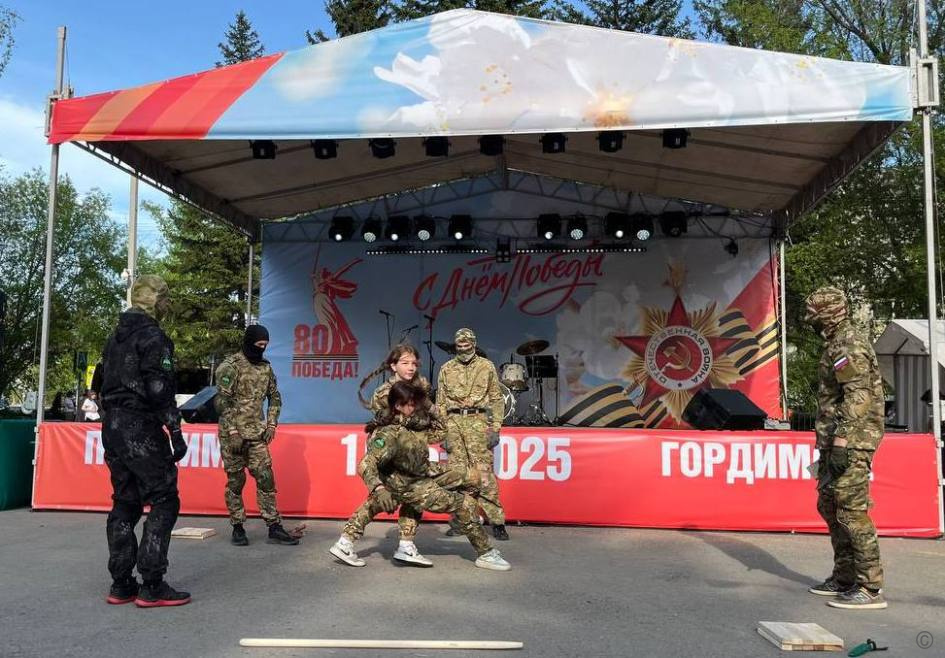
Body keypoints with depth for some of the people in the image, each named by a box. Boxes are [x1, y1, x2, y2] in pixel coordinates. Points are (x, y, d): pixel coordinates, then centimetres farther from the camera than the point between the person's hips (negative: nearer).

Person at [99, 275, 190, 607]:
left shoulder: (115, 338, 17)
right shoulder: (153, 337, -11)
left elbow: (106, 384, 20)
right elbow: (159, 390, -18)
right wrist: (176, 432, -17)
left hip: (112, 427, 9)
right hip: (141, 430, -9)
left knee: (125, 503, 12)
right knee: (164, 502, -5)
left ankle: (121, 585, 15)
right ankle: (151, 586, -6)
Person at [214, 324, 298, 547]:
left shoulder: (265, 367, 9)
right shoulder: (230, 366, -9)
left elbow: (275, 397, 19)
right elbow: (222, 401, -14)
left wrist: (271, 424, 8)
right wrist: (233, 432, -18)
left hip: (258, 434, 5)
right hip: (234, 434, -5)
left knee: (266, 479, 2)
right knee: (235, 481, 4)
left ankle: (274, 528, 5)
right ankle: (237, 528, 16)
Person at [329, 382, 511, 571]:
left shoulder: (413, 419, -7)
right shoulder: (390, 434, -31)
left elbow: (438, 433, 7)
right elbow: (365, 465, -38)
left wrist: (426, 404, -5)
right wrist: (379, 488, -53)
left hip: (426, 471, 9)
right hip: (410, 486, -9)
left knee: (474, 477, 11)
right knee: (466, 504, -9)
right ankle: (486, 555, 8)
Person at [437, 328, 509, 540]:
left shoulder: (487, 366, 8)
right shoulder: (446, 369, 12)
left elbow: (496, 399, 7)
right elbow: (441, 403, 14)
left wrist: (495, 429, -1)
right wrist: (442, 432, 7)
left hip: (478, 421, -2)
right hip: (454, 423, 2)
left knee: (484, 472, -7)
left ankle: (497, 521, -2)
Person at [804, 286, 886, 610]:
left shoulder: (848, 345, -14)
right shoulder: (841, 343, 19)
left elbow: (857, 396, -23)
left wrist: (841, 442, -26)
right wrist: (828, 443, 22)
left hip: (850, 441, -11)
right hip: (837, 441, 11)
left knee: (852, 512, -8)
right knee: (829, 506, 15)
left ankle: (870, 589, -3)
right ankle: (844, 578, 25)